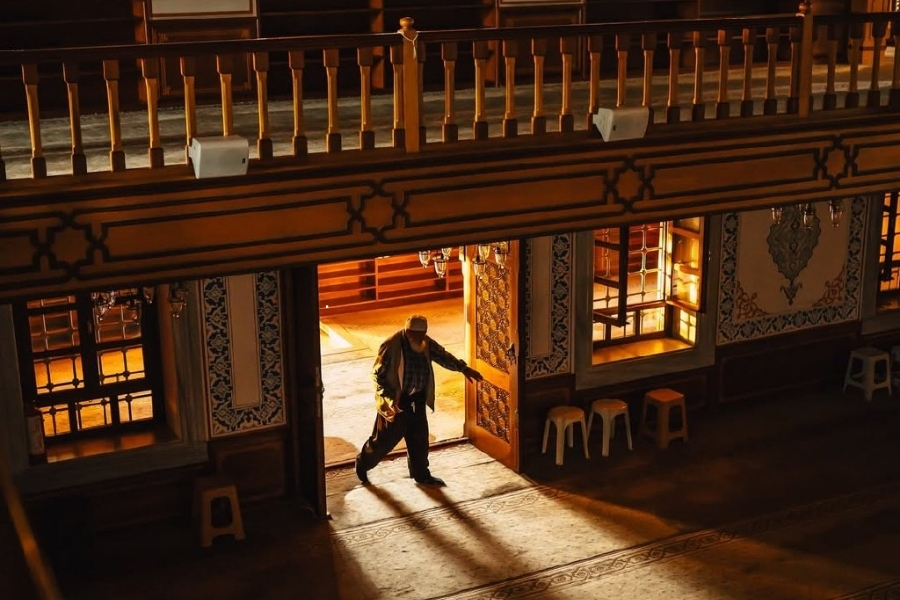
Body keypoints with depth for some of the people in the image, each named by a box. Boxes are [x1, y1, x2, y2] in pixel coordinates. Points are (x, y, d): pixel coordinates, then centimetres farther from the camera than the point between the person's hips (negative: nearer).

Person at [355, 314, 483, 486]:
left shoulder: (426, 343, -5)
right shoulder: (390, 346, -23)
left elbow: (442, 356, 6)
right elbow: (378, 374, -19)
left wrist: (463, 368, -6)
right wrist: (390, 397, -28)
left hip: (417, 399, 6)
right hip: (395, 401, -6)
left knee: (419, 437, 13)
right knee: (385, 438, 6)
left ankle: (421, 474, 29)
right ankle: (363, 463, 31)